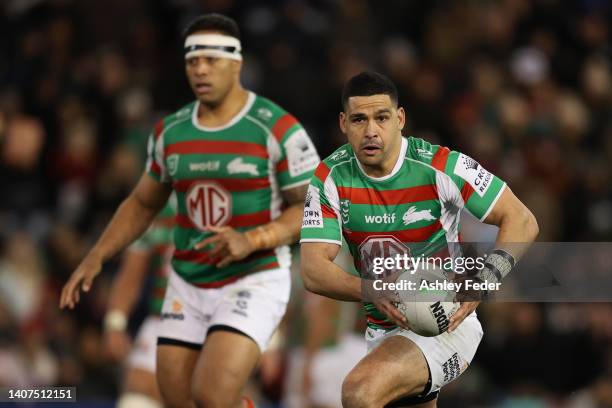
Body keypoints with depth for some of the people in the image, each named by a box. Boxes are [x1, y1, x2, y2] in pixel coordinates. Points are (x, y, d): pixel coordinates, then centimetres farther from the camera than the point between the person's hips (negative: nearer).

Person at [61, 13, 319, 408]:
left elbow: (313, 209, -9)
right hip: (188, 285, 6)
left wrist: (252, 240, -24)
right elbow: (143, 203, 20)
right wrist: (96, 257, 7)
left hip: (254, 282, -6)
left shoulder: (277, 129, -11)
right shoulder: (170, 132, 6)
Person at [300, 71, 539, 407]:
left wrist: (479, 284, -29)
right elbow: (313, 271, -13)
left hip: (446, 325, -6)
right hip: (382, 330, 6)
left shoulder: (440, 166, -17)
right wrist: (371, 291, -33)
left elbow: (522, 222, -13)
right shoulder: (330, 178, -7)